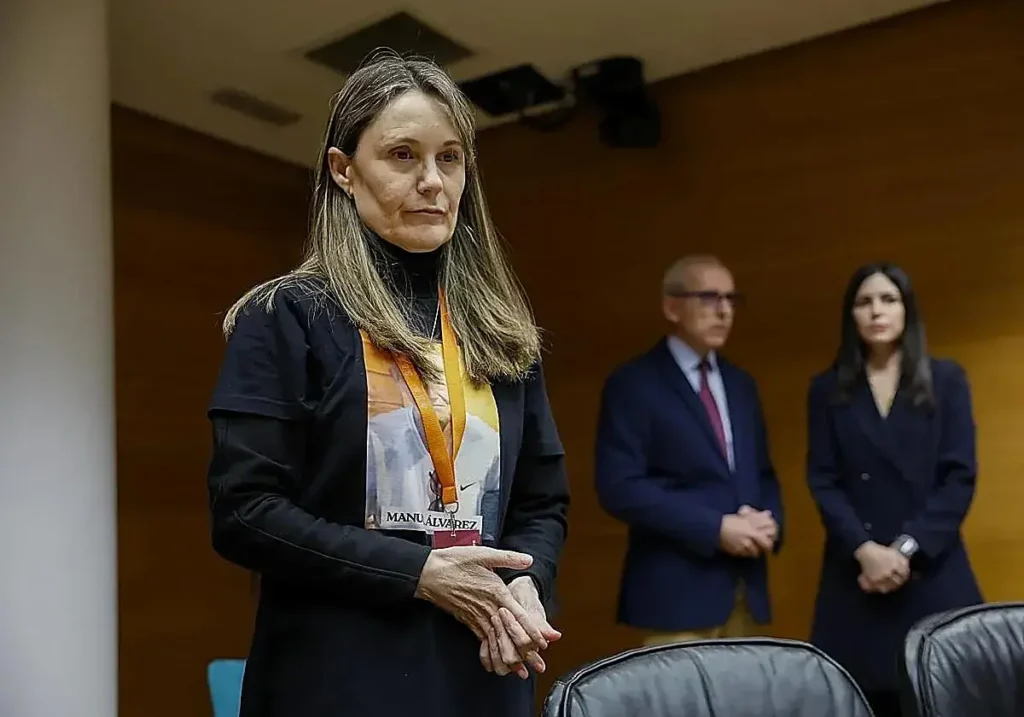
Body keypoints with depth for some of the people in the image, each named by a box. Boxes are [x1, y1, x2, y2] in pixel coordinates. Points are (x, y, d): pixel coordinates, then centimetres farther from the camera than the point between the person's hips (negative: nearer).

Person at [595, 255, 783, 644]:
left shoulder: (740, 384, 16)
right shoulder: (633, 384, -6)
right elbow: (620, 486, -15)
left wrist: (770, 520, -2)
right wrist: (715, 528, -17)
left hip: (745, 587, 7)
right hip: (677, 588, -7)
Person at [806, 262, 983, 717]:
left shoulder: (946, 380, 7)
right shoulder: (828, 390, 8)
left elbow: (960, 476, 0)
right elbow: (823, 481, 2)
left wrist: (906, 549, -10)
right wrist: (864, 550, -12)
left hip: (933, 570, 0)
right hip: (856, 573, 0)